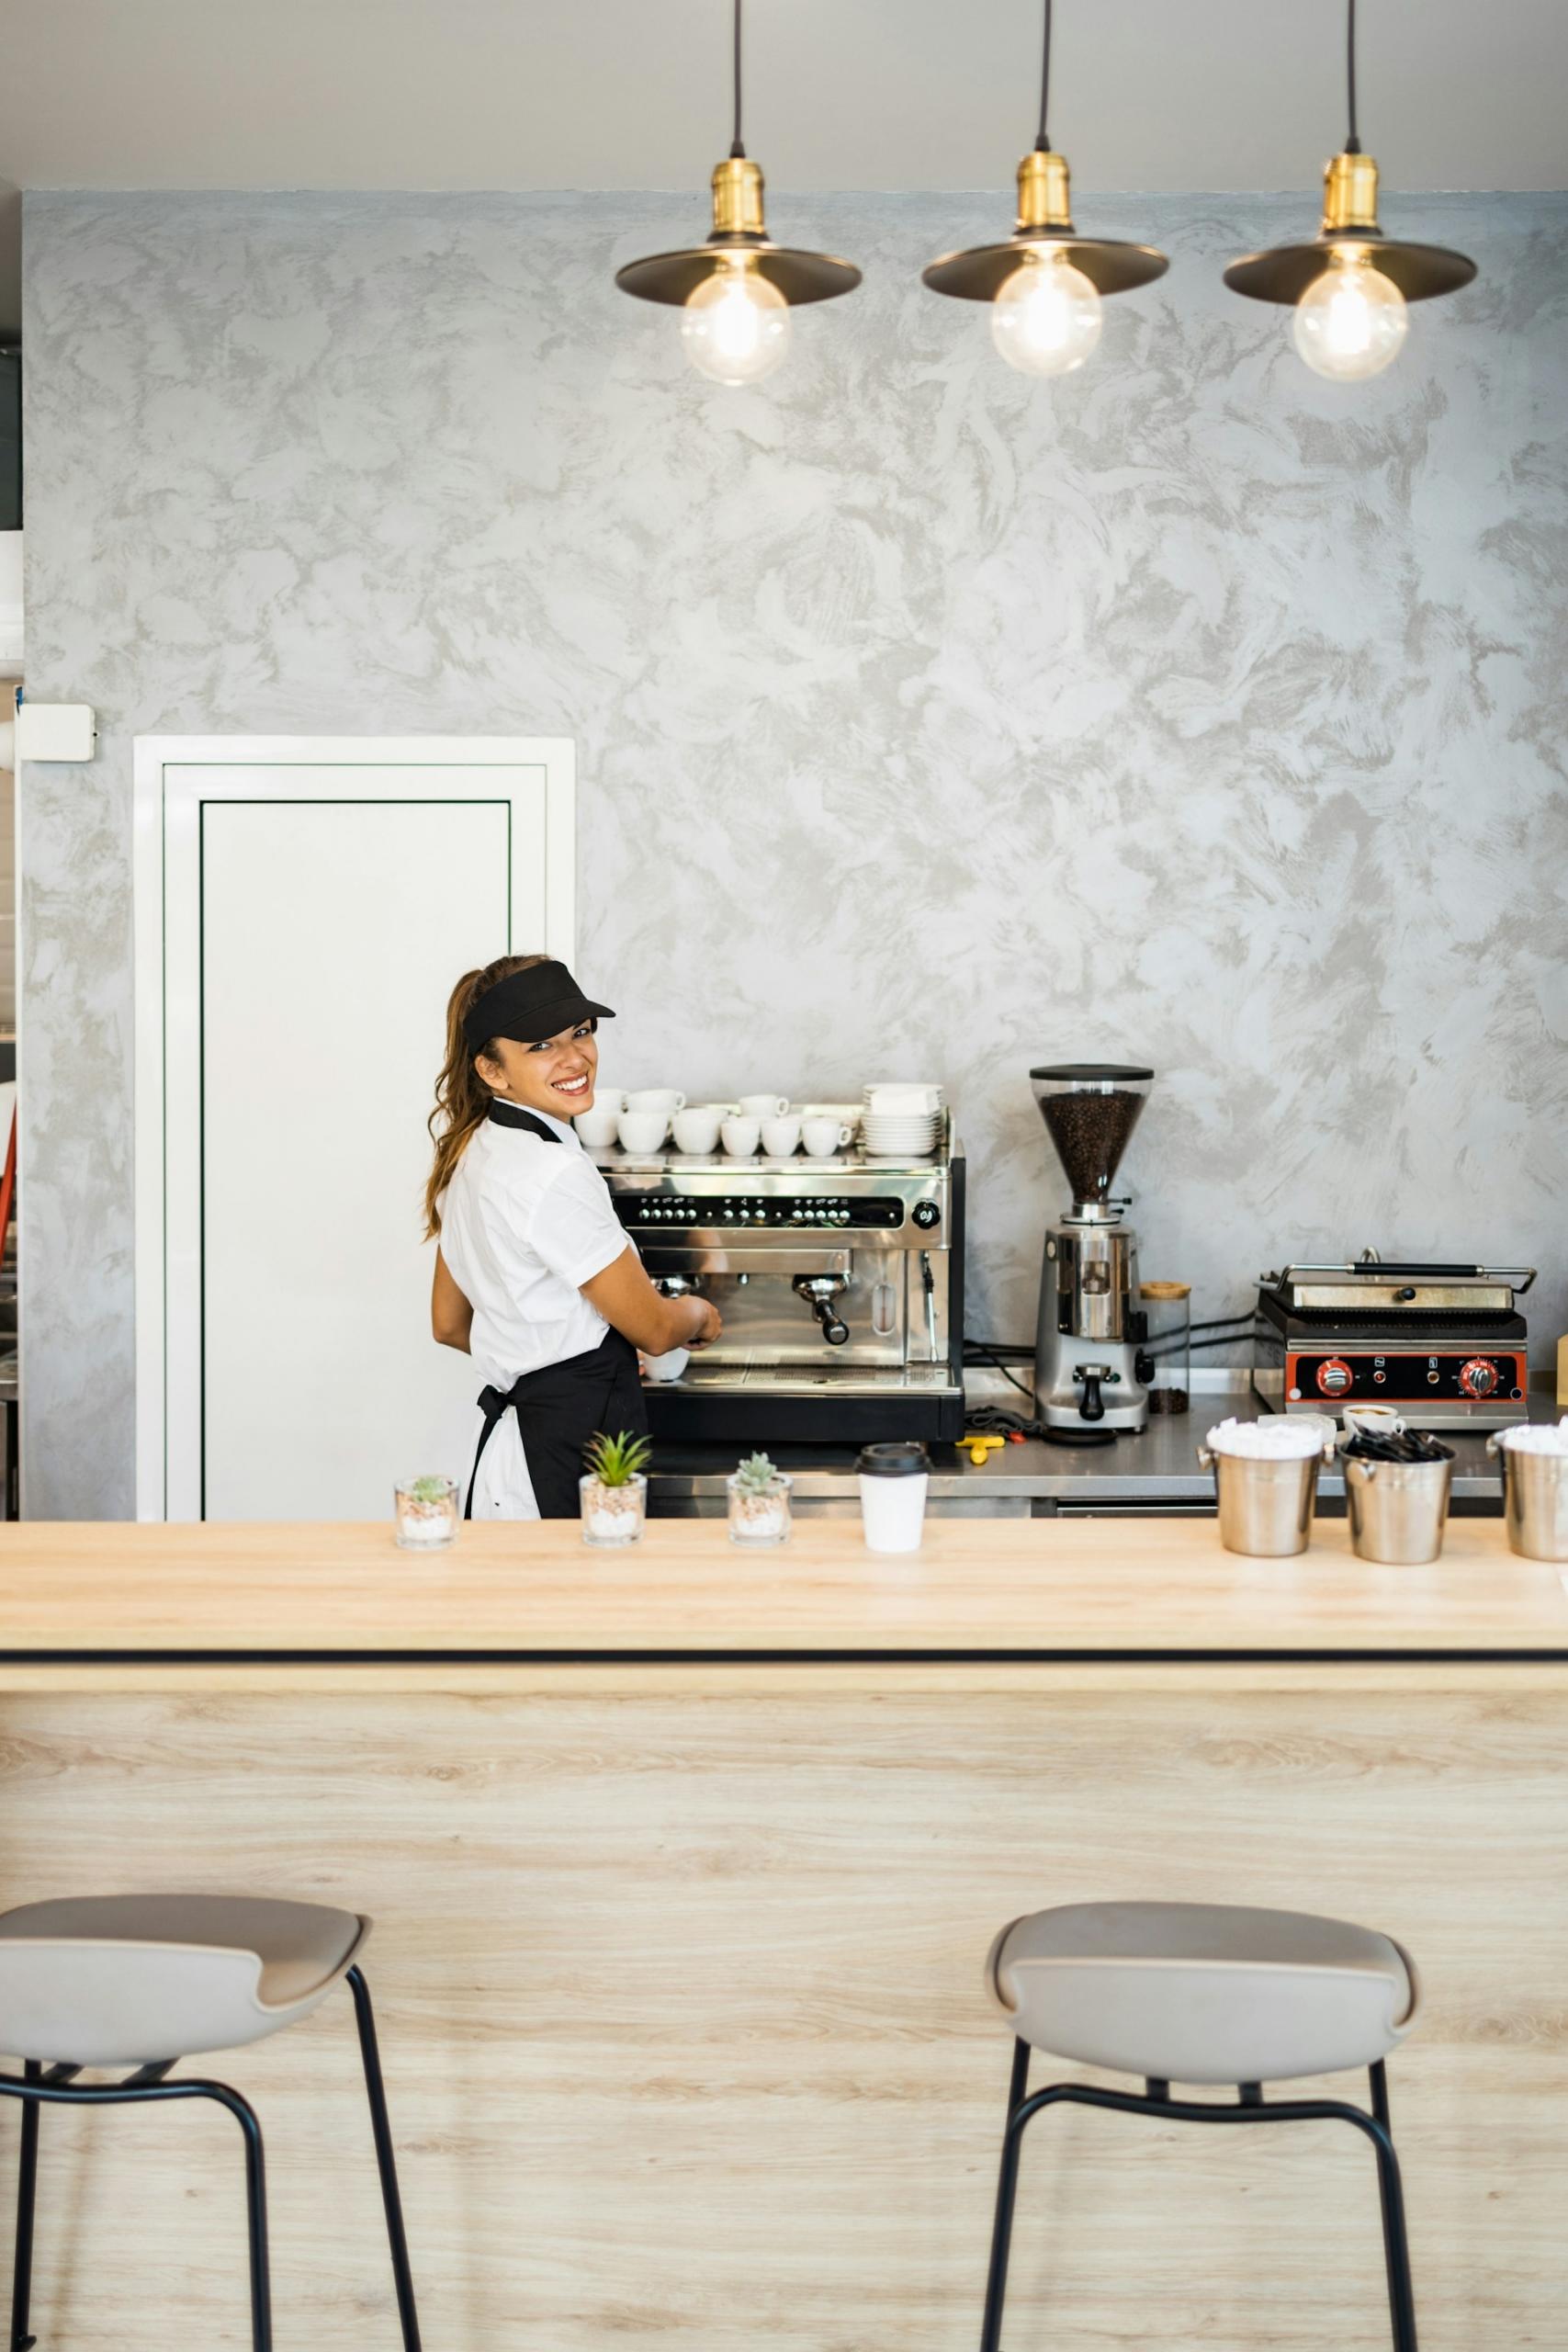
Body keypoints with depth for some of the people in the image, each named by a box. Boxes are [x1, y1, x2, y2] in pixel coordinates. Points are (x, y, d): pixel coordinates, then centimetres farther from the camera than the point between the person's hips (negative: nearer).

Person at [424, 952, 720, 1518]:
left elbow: (450, 1325, 19)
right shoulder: (553, 1173, -20)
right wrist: (700, 1316, 11)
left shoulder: (470, 1150, 9)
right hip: (566, 1462, -10)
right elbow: (654, 1328, -11)